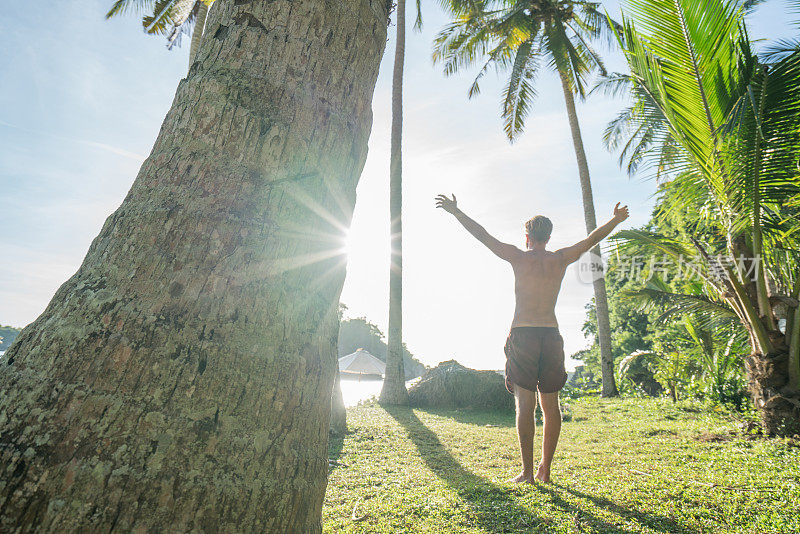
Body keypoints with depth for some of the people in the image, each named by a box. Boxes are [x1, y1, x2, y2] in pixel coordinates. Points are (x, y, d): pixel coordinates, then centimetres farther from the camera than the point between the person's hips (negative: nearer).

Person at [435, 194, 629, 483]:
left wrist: (456, 211, 10)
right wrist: (616, 220, 38)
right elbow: (592, 239, 21)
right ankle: (545, 470, 15)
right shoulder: (561, 259, 7)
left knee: (525, 403, -1)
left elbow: (482, 235, 2)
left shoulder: (518, 257, 0)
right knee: (550, 404, 9)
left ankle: (527, 471, 1)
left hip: (523, 334, -3)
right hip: (551, 334, 3)